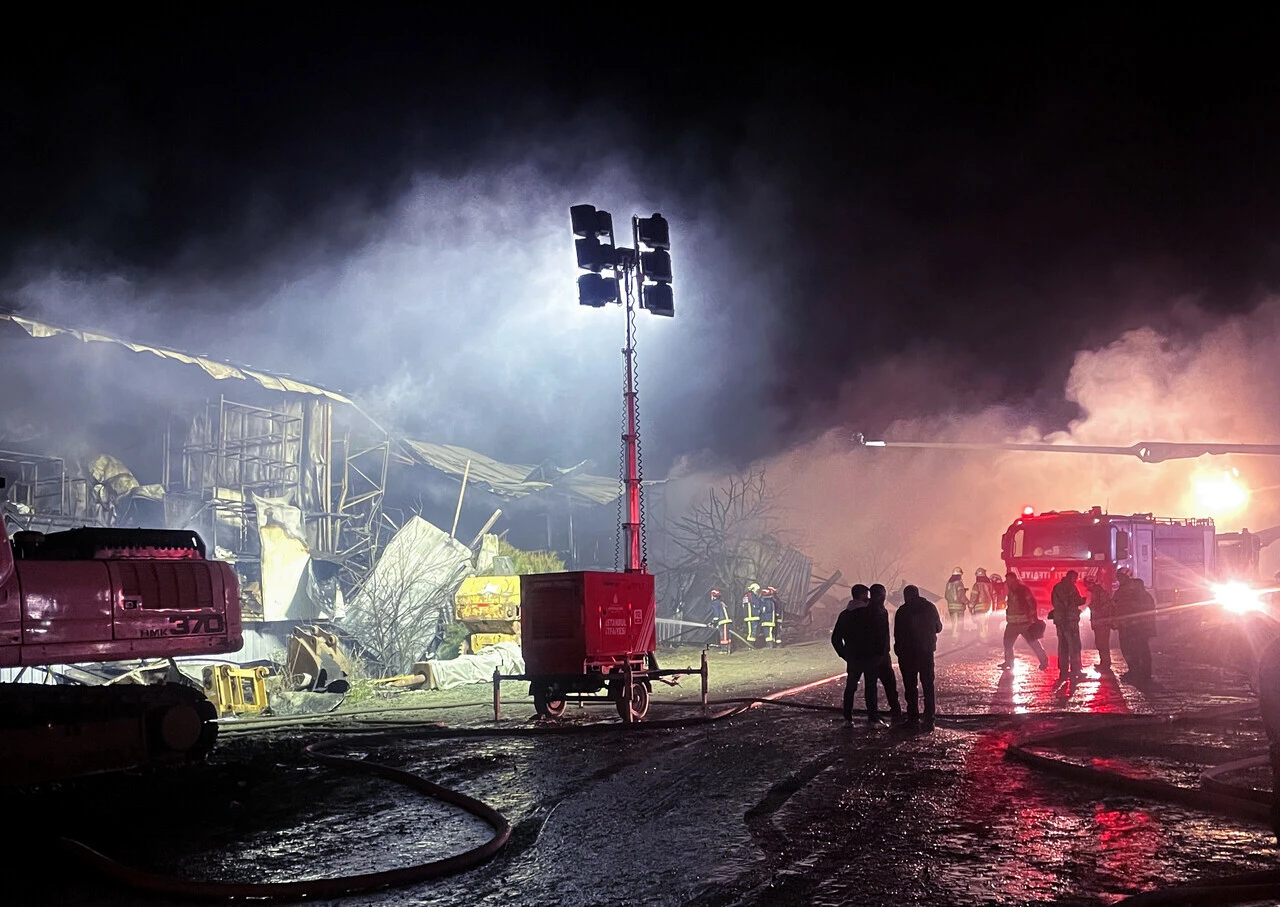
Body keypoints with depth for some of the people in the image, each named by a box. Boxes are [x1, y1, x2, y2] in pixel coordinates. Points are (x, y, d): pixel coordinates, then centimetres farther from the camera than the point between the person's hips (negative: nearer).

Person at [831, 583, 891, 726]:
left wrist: (844, 654, 10)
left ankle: (848, 718, 12)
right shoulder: (872, 613, -9)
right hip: (870, 657, -4)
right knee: (871, 688, 2)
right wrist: (880, 653, -3)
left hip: (853, 658, 4)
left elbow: (835, 639, 6)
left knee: (850, 687, 13)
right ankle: (873, 718, 1)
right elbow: (881, 634, -12)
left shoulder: (844, 615, 5)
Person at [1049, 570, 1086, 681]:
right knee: (1074, 645, -4)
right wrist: (1085, 599, 6)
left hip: (1059, 619, 7)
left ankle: (1063, 671, 11)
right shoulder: (1071, 587, -10)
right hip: (1070, 619, -7)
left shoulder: (1057, 587, 13)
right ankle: (1075, 671, -7)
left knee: (1063, 645, 11)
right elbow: (1077, 601, -12)